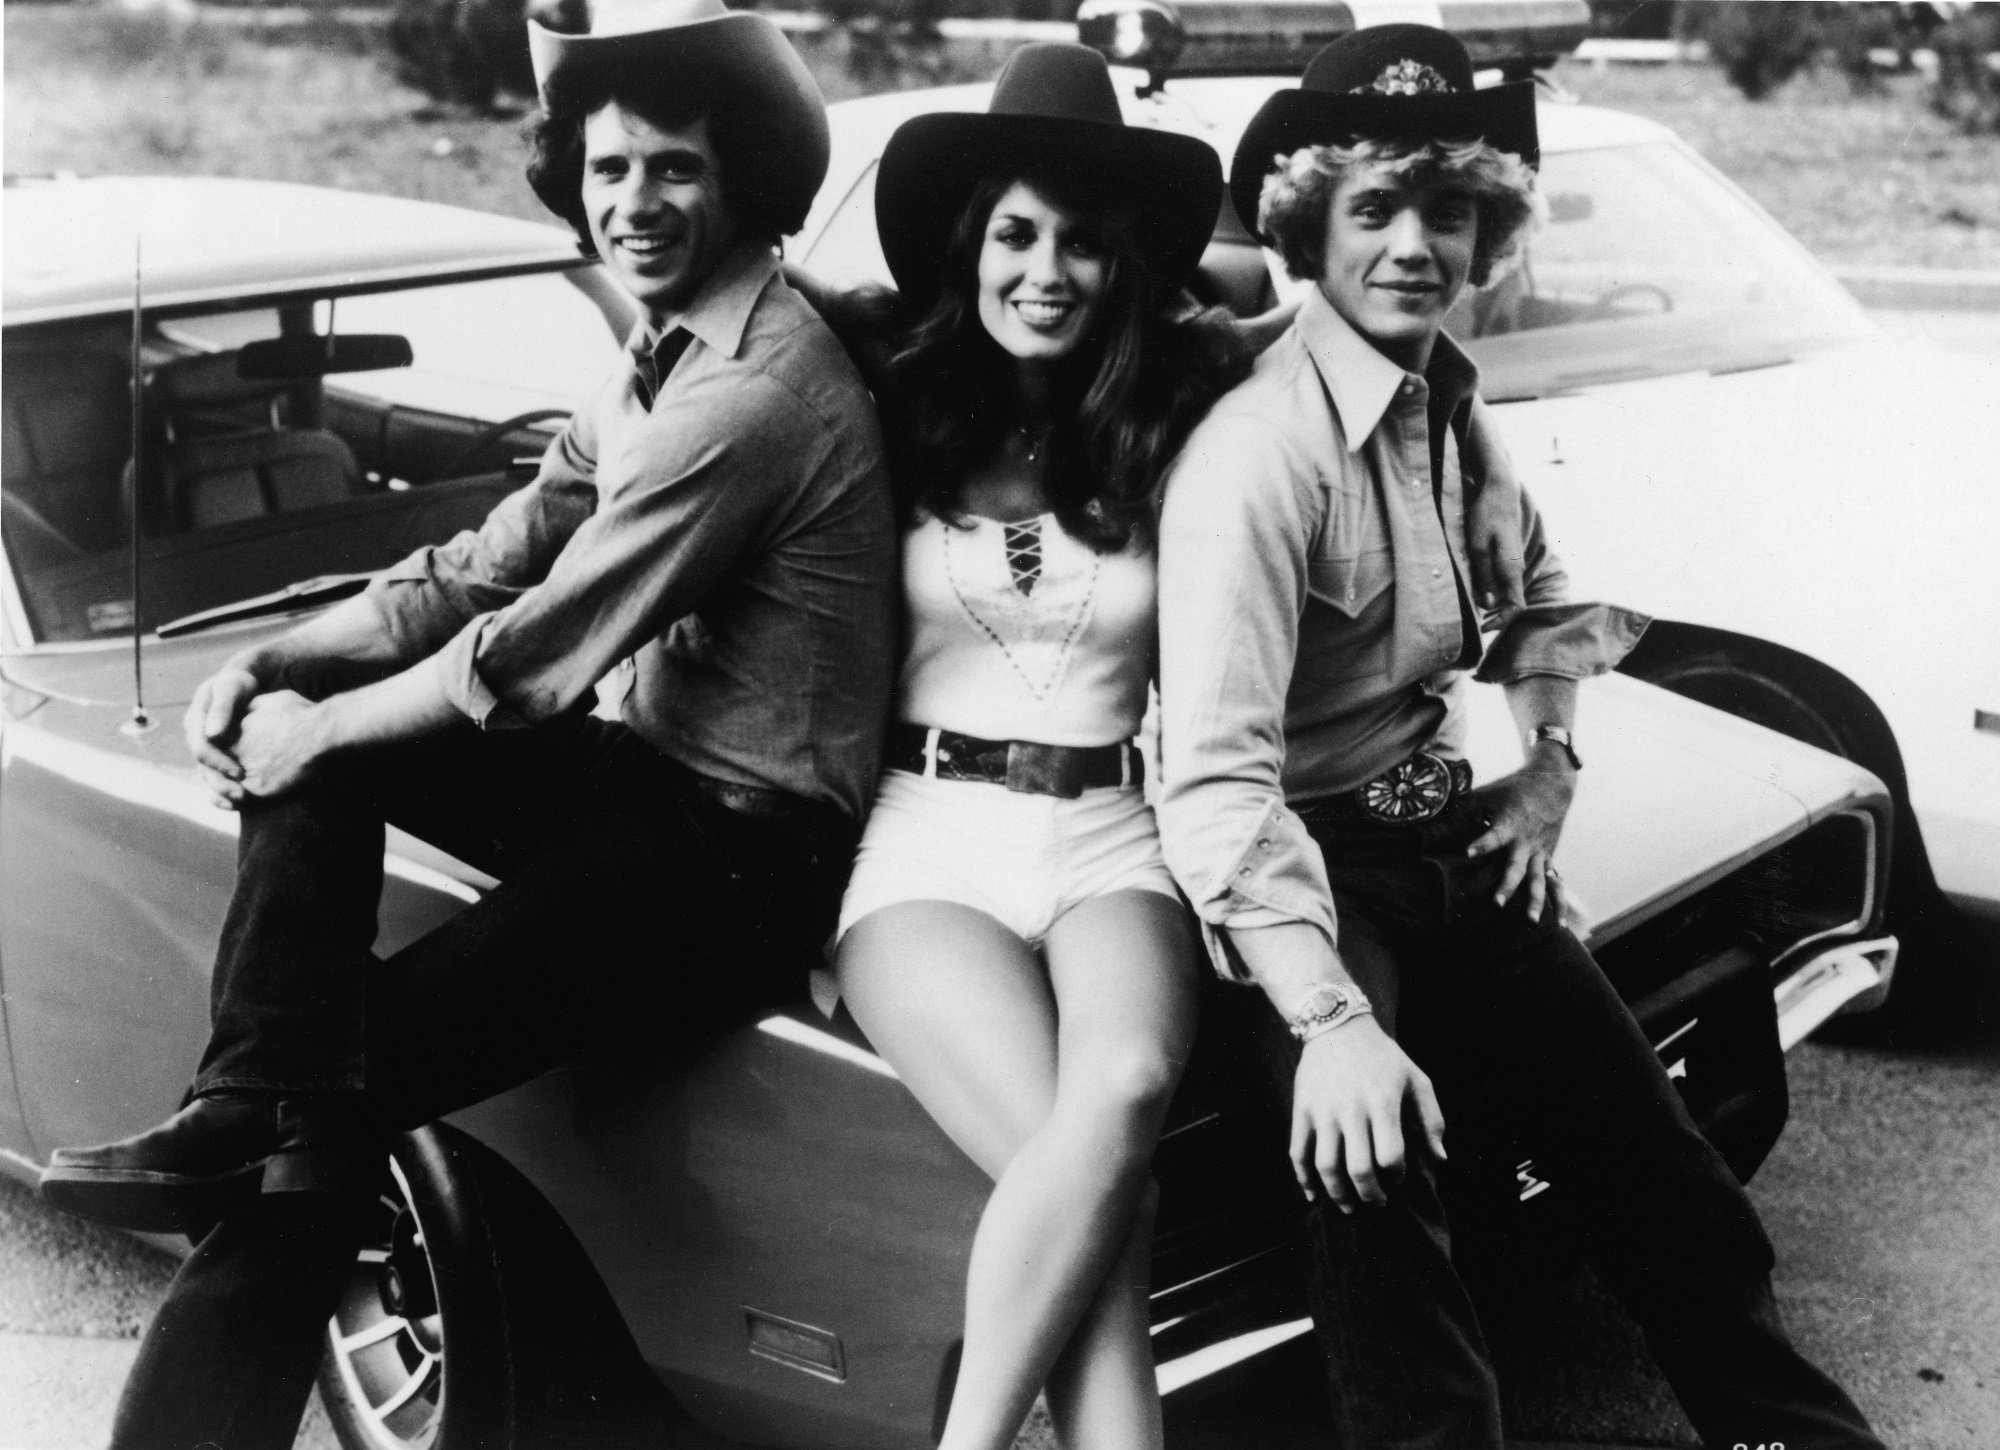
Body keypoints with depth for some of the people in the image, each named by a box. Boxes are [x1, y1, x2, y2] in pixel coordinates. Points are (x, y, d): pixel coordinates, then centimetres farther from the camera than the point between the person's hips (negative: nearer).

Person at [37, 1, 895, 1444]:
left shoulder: (756, 391, -21)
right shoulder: (664, 355, 11)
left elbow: (532, 660, -21)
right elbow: (483, 571, 11)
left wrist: (313, 731, -8)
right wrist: (274, 662, -1)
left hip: (746, 847, -10)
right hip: (655, 777, 10)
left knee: (345, 1090, -15)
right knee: (298, 713, -1)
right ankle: (257, 1095, -13)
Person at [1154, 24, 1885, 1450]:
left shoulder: (1458, 407, 5)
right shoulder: (1259, 451, -20)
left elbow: (1543, 598, 26)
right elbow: (1218, 774, -30)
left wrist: (1549, 763, 8)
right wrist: (1329, 1019, -40)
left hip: (1460, 848, 7)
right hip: (1320, 867, -7)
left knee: (1671, 1184, 10)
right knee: (1381, 1203, -32)